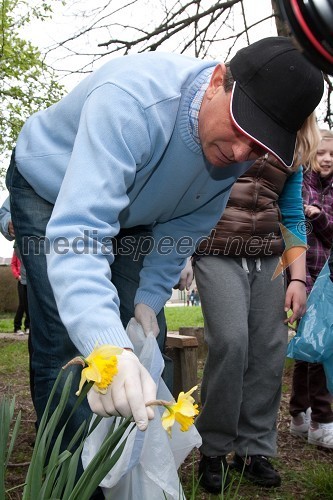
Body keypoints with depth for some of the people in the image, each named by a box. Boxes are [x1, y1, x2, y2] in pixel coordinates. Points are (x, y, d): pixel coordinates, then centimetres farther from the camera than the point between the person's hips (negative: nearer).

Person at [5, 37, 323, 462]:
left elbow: (185, 228, -6)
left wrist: (149, 299, -15)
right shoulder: (132, 99, -42)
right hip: (49, 191, -5)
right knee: (67, 346, -15)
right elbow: (76, 230, -50)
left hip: (129, 210, 6)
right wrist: (108, 349, -62)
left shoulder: (236, 153, -20)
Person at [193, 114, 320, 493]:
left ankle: (254, 449, 15)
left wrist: (298, 278, 8)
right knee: (231, 341, -18)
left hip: (269, 259, 5)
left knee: (269, 352, -2)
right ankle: (213, 450, 0)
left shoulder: (293, 146, 18)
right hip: (218, 253, -4)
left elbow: (292, 218, 17)